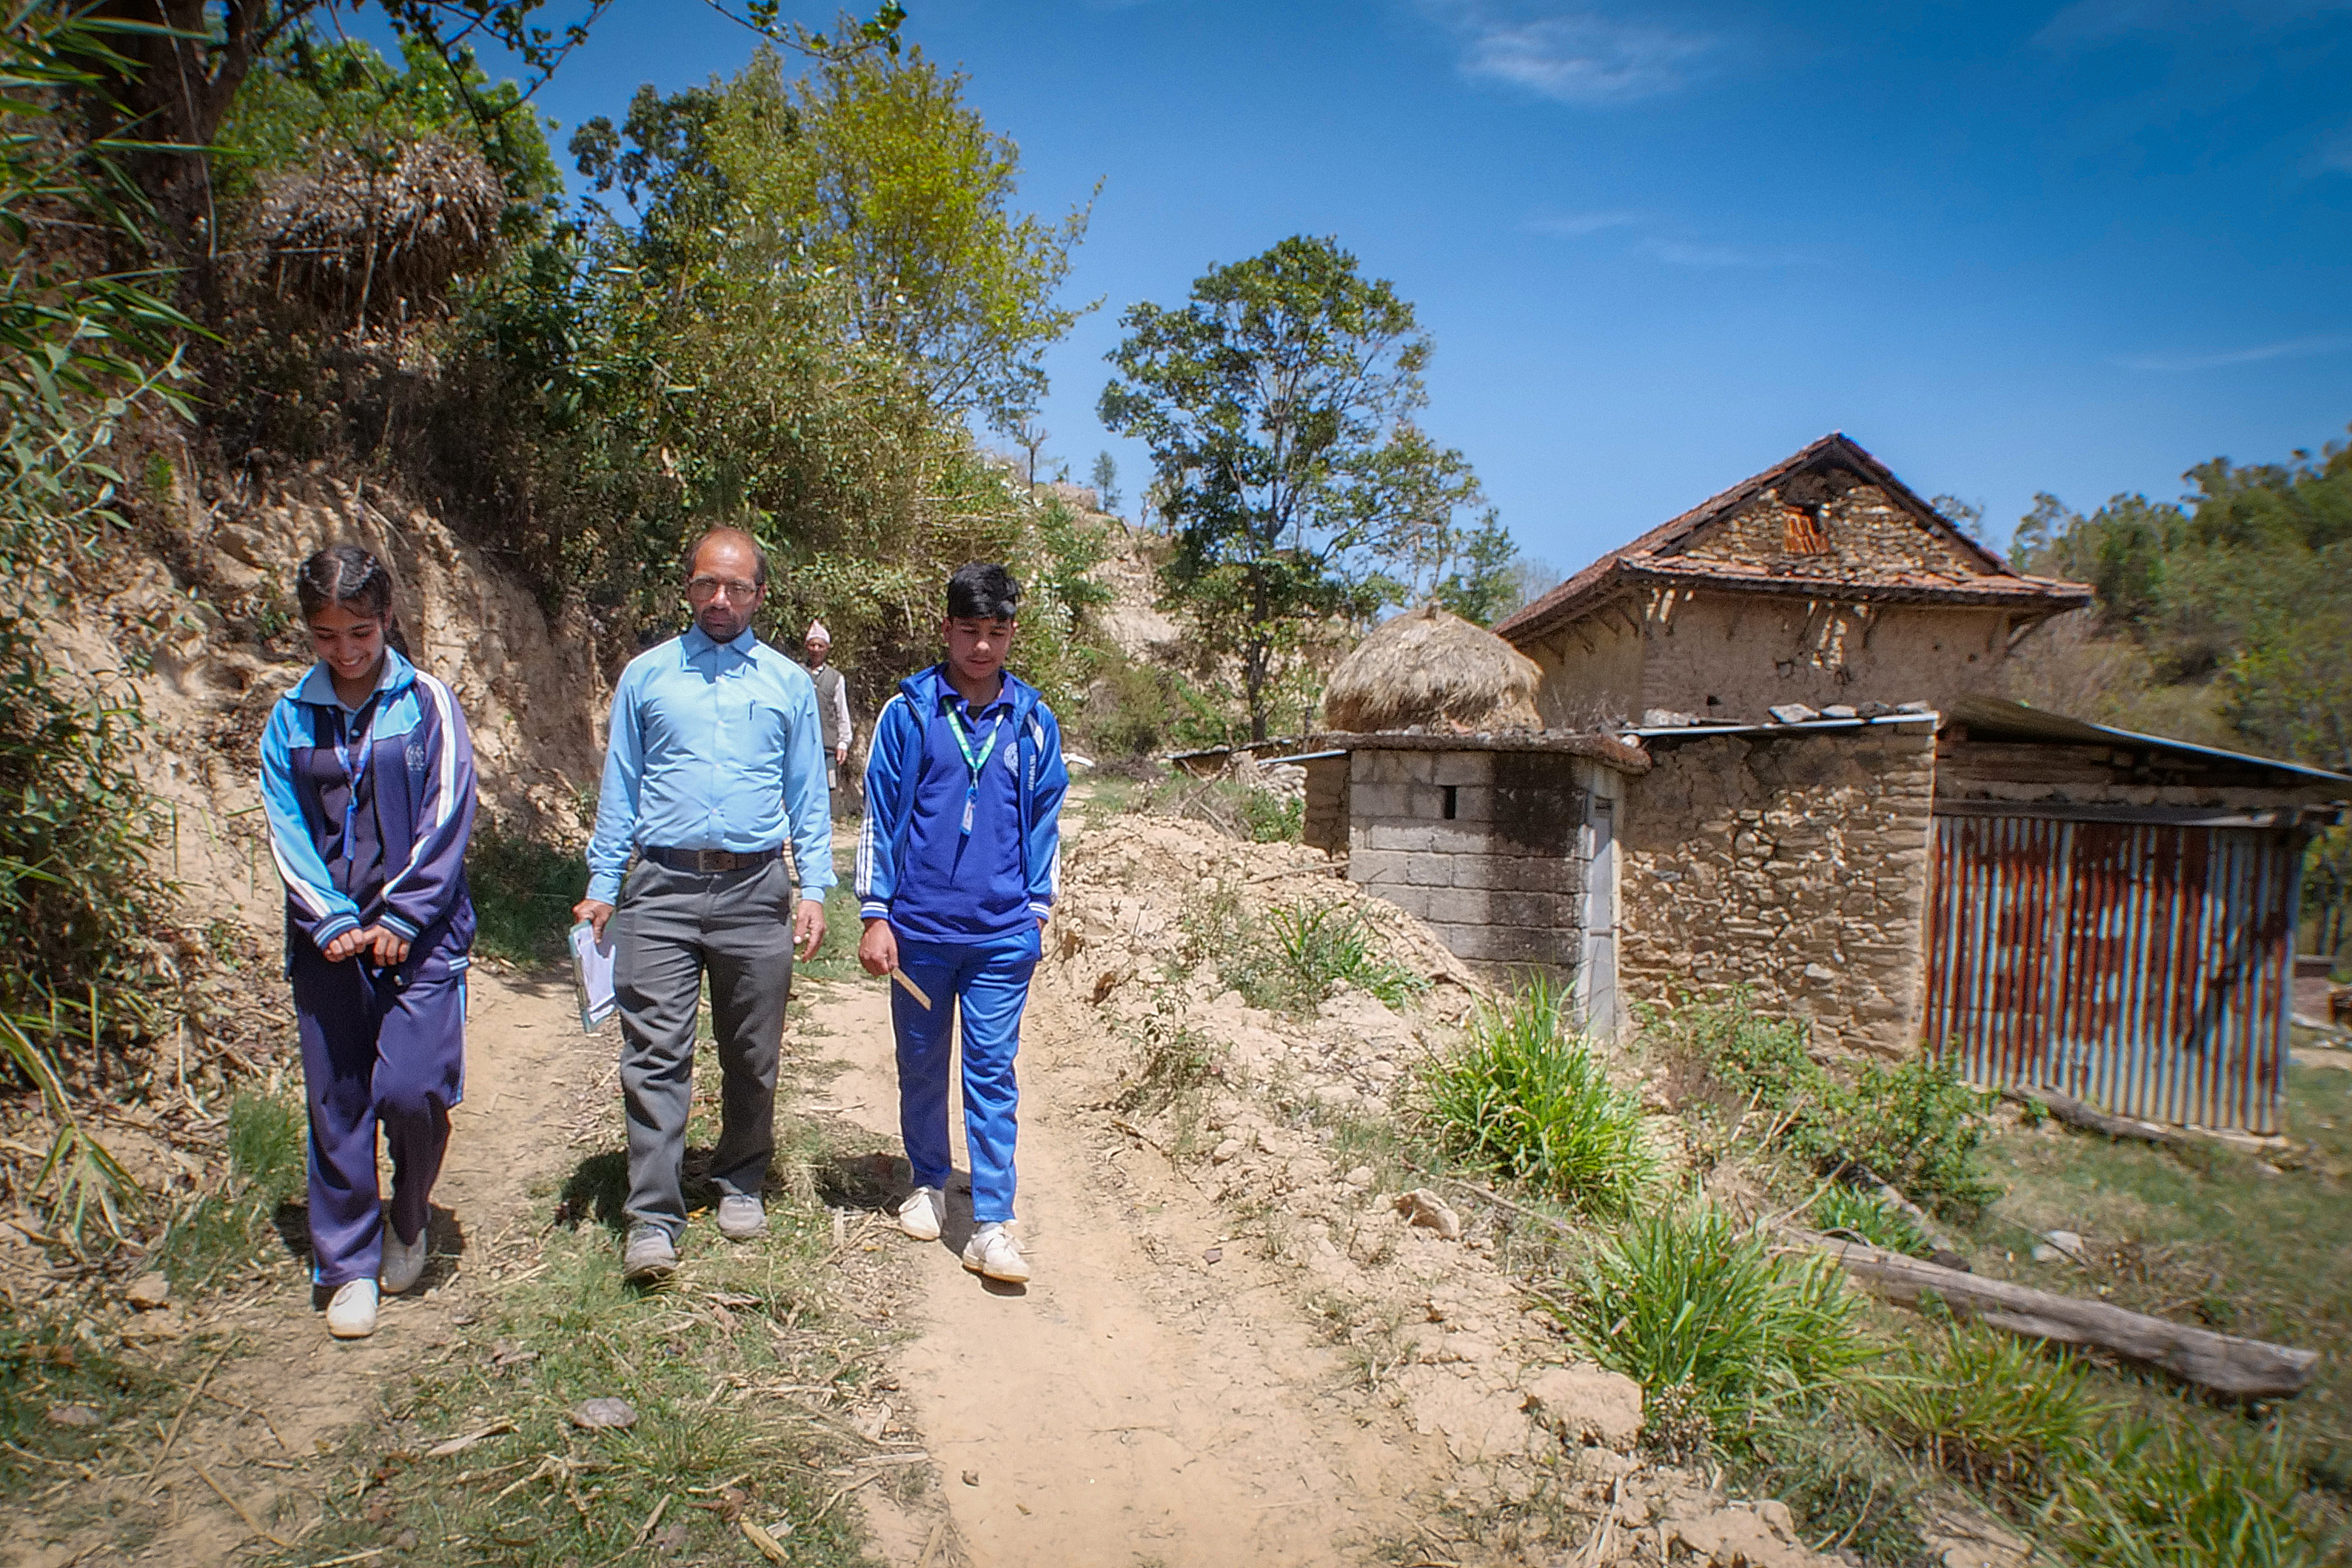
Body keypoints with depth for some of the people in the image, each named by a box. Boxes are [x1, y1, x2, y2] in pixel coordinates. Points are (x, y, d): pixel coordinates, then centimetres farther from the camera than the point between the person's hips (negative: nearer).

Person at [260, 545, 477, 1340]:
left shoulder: (427, 703, -1)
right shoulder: (290, 717, 7)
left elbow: (447, 820, -5)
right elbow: (286, 831, 4)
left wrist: (400, 919, -10)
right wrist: (333, 922, -8)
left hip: (421, 931, -3)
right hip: (328, 937, 3)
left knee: (411, 1089, -10)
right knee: (336, 1102, 6)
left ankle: (409, 1219, 20)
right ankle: (350, 1265, 21)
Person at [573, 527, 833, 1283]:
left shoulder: (789, 683, 8)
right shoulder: (645, 676, 8)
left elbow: (808, 795, 9)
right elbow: (619, 788, 10)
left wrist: (813, 890, 1)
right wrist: (601, 886, 4)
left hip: (756, 888, 1)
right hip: (662, 888, 0)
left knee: (752, 1056, 9)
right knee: (655, 1055, -5)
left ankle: (741, 1184, 27)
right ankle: (654, 1217, 1)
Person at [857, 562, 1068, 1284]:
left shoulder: (1033, 720, 4)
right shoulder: (908, 711, -2)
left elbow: (1044, 822, 11)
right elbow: (880, 815, 0)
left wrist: (1037, 911, 6)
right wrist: (875, 914, -3)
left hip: (1001, 933, 0)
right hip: (920, 927, 0)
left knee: (992, 1075, 1)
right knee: (921, 1067, 15)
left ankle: (992, 1225, 6)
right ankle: (928, 1184, 35)